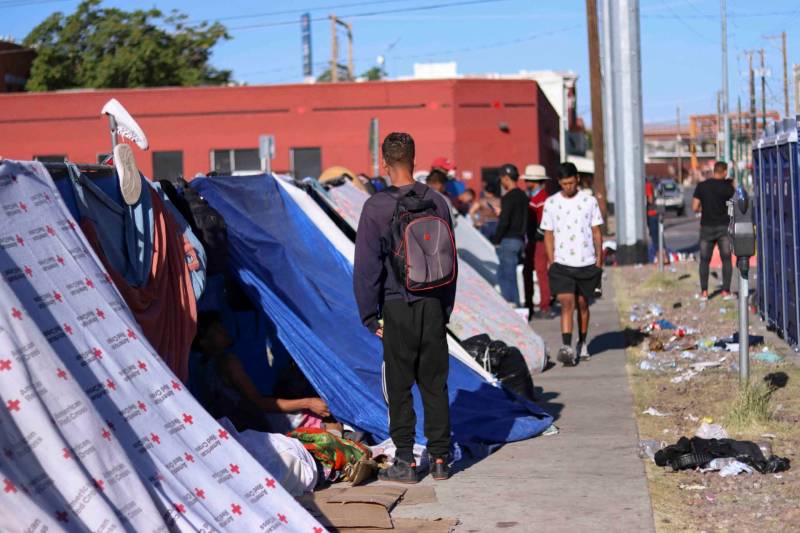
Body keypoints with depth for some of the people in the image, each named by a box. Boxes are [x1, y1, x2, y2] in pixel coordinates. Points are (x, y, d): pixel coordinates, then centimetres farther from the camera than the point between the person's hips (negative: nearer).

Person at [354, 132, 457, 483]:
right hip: (433, 306, 4)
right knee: (435, 385, 10)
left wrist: (370, 317, 0)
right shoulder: (437, 203, 3)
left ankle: (405, 462, 7)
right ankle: (440, 459, 14)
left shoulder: (377, 207, -10)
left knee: (400, 388, 4)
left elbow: (367, 266, -8)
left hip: (398, 308, -4)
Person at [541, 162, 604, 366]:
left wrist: (599, 260, 2)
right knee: (566, 303, -12)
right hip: (562, 264, -1)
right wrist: (551, 261, 1)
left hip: (586, 263, 1)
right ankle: (567, 348, -20)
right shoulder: (551, 203, 3)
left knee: (582, 303, 11)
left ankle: (582, 343, 27)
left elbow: (596, 232, 6)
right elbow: (548, 234, 7)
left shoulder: (589, 201, 2)